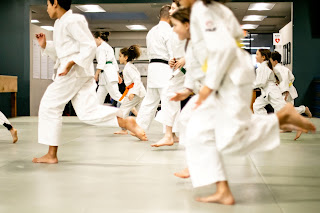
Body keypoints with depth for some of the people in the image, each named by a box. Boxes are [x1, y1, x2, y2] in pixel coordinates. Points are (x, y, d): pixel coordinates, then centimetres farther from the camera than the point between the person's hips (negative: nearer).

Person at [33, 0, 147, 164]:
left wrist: (71, 63, -22)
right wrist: (45, 45, 12)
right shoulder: (60, 23, 20)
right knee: (88, 112, 1)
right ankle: (126, 122, -6)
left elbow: (89, 46, -16)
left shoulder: (73, 21, -11)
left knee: (50, 107, -2)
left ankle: (51, 155, 4)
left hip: (74, 71, -10)